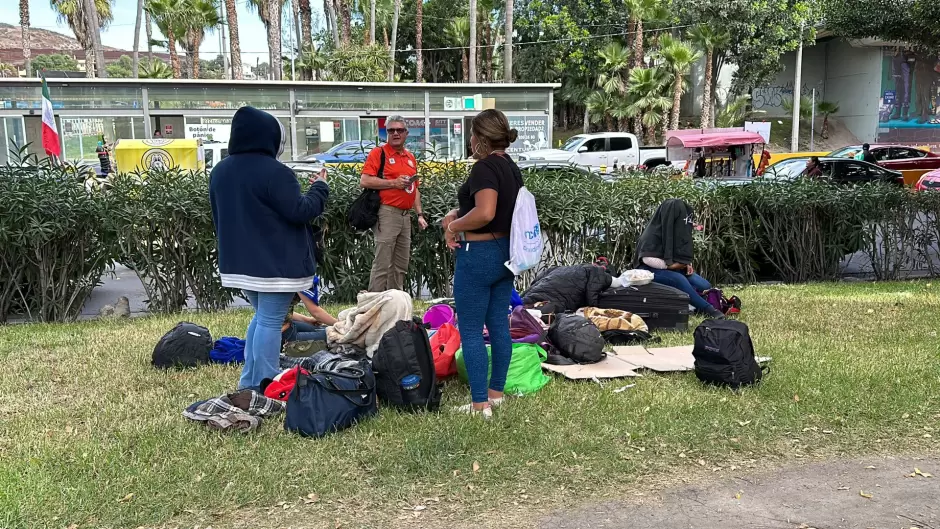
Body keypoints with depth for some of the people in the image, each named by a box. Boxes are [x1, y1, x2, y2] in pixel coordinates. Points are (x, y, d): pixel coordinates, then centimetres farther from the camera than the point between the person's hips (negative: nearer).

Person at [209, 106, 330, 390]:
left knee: (261, 317, 21)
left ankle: (249, 381, 25)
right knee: (271, 321, 0)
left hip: (239, 260, 8)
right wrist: (320, 187, 1)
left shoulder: (220, 171, 8)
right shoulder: (274, 172, -19)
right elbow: (299, 212, -16)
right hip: (276, 261, -8)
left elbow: (218, 216, 17)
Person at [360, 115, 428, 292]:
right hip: (387, 214, -7)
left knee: (401, 264, 13)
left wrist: (420, 214, 13)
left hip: (406, 216, 7)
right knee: (382, 264, -7)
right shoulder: (378, 153, -3)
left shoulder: (411, 158, 17)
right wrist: (393, 182, -15)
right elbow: (364, 181, -13)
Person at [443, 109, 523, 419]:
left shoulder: (484, 167, -18)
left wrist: (455, 226, -14)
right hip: (506, 253, 9)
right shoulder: (511, 167, 11)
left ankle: (481, 404, 2)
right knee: (499, 326, 15)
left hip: (479, 255, -9)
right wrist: (457, 215, 6)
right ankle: (496, 392, 25)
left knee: (471, 331, -1)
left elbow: (485, 213, -31)